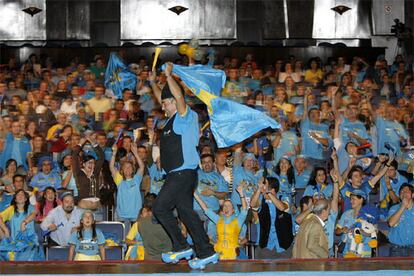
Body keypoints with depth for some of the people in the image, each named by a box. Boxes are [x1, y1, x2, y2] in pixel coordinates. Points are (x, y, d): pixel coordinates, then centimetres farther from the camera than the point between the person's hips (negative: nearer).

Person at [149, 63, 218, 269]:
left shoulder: (186, 116, -6)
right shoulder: (174, 118, 19)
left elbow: (179, 96, -24)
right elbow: (161, 98, 34)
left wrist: (169, 76, -22)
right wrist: (153, 82, 30)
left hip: (184, 172, -10)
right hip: (177, 173, 10)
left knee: (160, 207, -11)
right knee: (186, 212, 6)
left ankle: (181, 246, -7)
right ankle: (206, 252, 7)